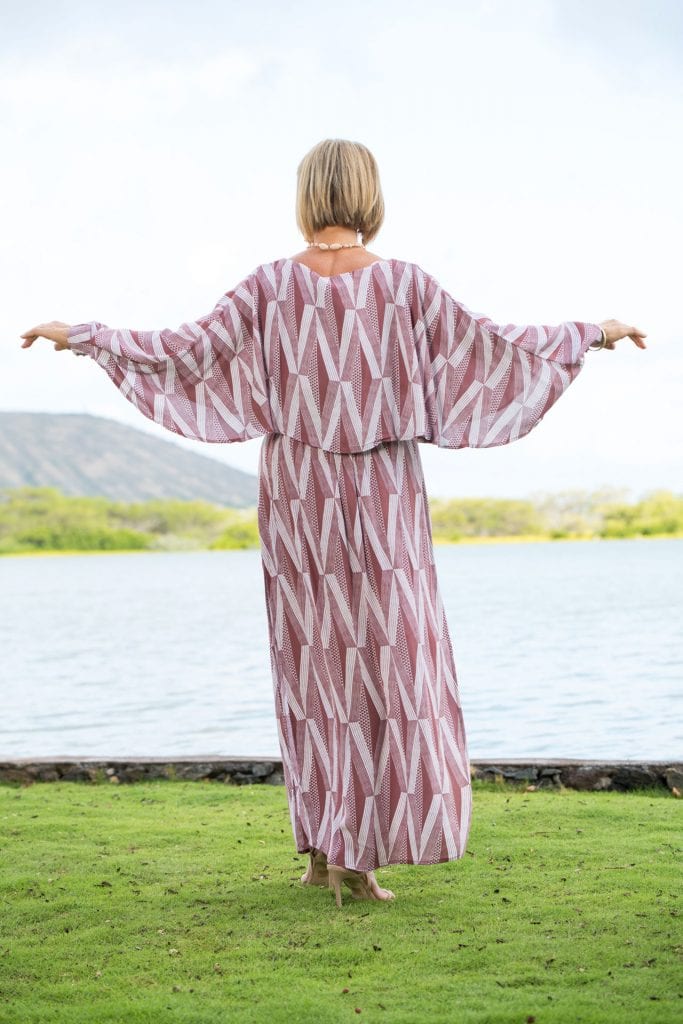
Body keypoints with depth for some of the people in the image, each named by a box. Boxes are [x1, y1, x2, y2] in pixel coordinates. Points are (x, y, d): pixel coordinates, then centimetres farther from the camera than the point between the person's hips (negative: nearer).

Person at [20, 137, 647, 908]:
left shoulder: (272, 285, -4)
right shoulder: (405, 284, -6)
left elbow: (190, 351, -7)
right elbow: (495, 348, -4)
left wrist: (84, 337, 1)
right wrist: (593, 335, 7)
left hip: (300, 498, 2)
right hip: (385, 499, -1)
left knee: (316, 663, 10)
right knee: (392, 663, 3)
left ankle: (326, 847, 13)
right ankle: (360, 851, -3)